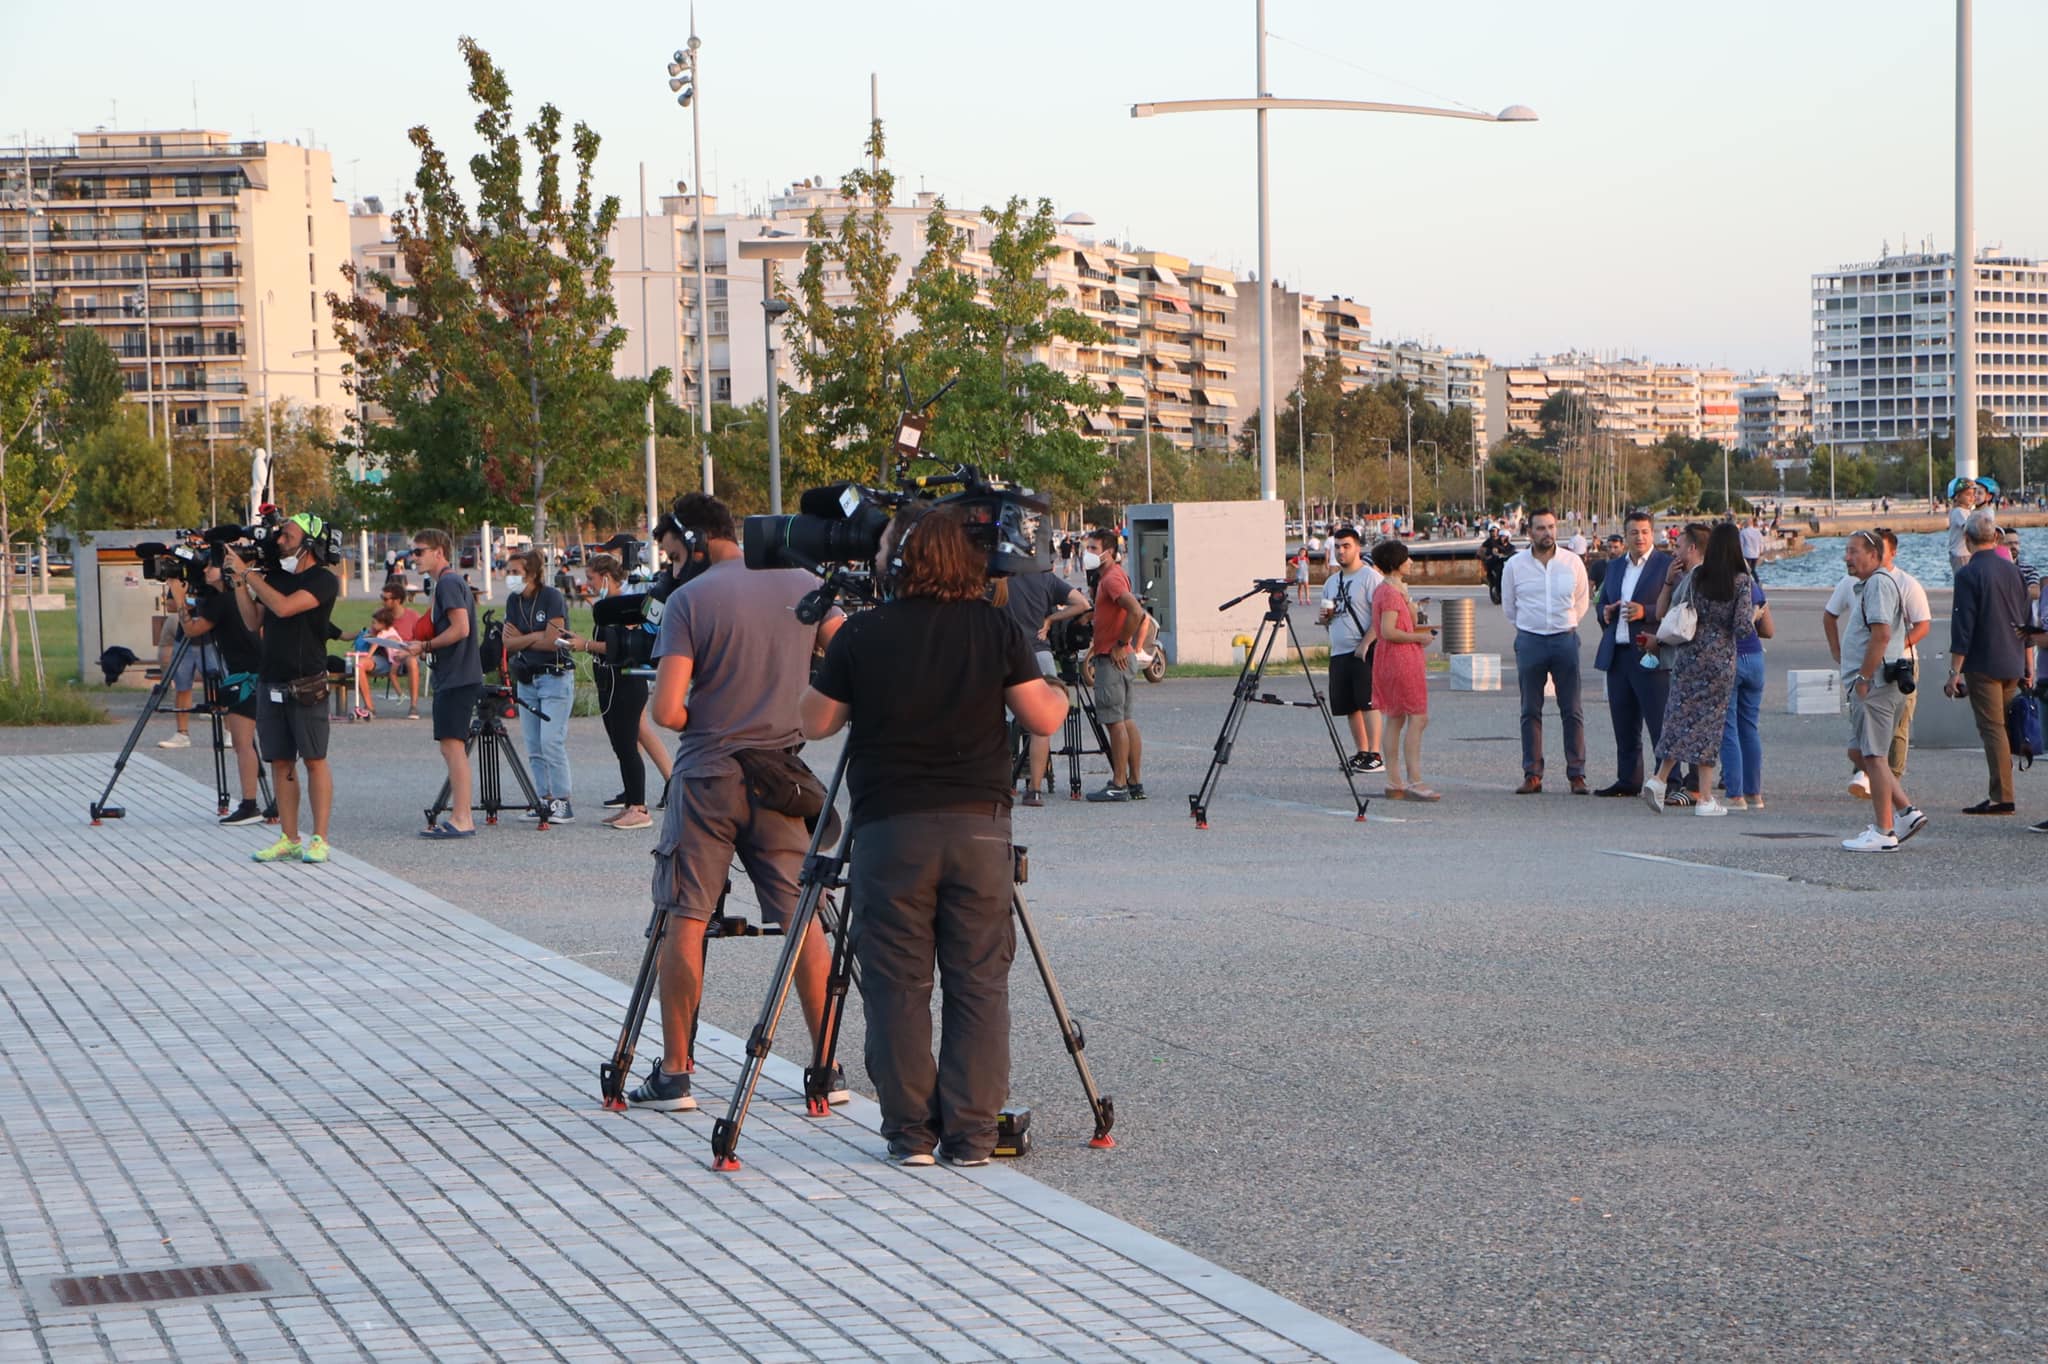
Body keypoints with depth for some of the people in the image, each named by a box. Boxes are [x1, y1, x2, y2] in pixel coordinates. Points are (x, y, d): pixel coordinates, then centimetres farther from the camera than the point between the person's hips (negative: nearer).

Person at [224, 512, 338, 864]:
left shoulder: (323, 581, -7)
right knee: (280, 762, 6)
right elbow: (254, 622, 16)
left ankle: (319, 841, -2)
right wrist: (240, 583, 5)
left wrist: (248, 573, -13)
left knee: (314, 760, -4)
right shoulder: (274, 577, 14)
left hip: (306, 686, -7)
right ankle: (288, 840, 9)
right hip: (270, 683, 7)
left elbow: (284, 607, -21)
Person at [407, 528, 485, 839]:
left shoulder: (449, 583, -12)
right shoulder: (450, 583, 19)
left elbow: (460, 629, -21)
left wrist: (425, 646, -11)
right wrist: (425, 647, 13)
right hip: (453, 678, 11)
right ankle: (463, 814, 16)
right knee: (452, 747, 13)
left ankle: (461, 821, -12)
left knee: (453, 745, -11)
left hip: (457, 679, -11)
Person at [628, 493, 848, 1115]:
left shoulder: (688, 600, -8)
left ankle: (674, 1073, 4)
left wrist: (695, 722, 8)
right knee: (802, 917, 9)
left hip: (707, 777, -4)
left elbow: (666, 710, -13)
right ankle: (828, 1069, 9)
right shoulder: (803, 586, 4)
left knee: (684, 919, 4)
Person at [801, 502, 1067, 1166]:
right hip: (980, 825, 1)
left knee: (897, 984, 6)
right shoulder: (997, 629, -1)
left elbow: (815, 723, 5)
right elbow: (1043, 718, -1)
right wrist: (1059, 693, 21)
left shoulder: (861, 634, -4)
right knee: (980, 983, 6)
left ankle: (910, 1131, 6)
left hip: (890, 830, -1)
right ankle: (972, 1133, 5)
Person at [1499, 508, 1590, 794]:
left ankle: (1577, 774, 1)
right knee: (1530, 711, 3)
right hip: (1529, 640, 0)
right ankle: (1532, 774, 6)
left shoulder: (1572, 562, 3)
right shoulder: (1515, 566, 2)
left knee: (1572, 711, -1)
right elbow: (1508, 607, 15)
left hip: (1565, 639, 0)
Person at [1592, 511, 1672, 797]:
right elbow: (1602, 601, 26)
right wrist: (1604, 613, 4)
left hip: (1650, 655, -7)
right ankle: (1628, 780, 19)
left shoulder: (1667, 565, -4)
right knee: (1624, 724, 11)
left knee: (1660, 723, -7)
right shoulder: (1615, 566, 17)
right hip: (1617, 654, 7)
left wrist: (1645, 612, -21)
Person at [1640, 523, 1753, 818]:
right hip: (1720, 659, -3)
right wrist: (1753, 616, 8)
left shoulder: (1695, 576, 0)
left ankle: (1660, 779, -5)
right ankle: (1705, 798, 4)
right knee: (1709, 722, 3)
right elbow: (1743, 627, -13)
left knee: (1681, 716, 11)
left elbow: (1672, 614, 4)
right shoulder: (1740, 581, -9)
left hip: (1689, 655, 3)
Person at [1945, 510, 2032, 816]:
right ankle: (2002, 793, 16)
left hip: (1983, 664, -6)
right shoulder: (2013, 570, 9)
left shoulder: (1967, 575, -12)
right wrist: (2028, 665, 21)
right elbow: (2025, 621, 14)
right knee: (2002, 727, 14)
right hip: (2012, 664, 6)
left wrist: (1955, 672, -11)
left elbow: (1962, 628, -15)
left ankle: (2002, 797, -5)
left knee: (1992, 728, -4)